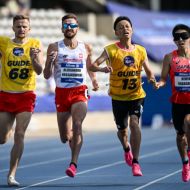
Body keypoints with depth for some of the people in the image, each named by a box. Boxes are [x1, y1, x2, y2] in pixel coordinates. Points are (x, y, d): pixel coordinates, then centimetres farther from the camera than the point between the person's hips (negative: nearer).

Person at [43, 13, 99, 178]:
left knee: (77, 124, -27)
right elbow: (47, 75, 1)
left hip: (80, 92, -1)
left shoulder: (86, 48, 6)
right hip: (61, 93, 1)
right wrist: (50, 61, -18)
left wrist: (94, 81, 5)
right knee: (65, 138, 6)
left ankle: (74, 164, -30)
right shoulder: (54, 47, 1)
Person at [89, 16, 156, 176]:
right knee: (122, 130, 12)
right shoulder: (111, 50, -9)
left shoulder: (141, 51, 0)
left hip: (137, 95, 0)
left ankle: (135, 162, -18)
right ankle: (127, 148, 48)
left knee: (134, 123, -22)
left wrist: (152, 79, -14)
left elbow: (149, 71, 10)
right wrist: (102, 68, -41)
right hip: (118, 97, 0)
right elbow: (92, 66, -19)